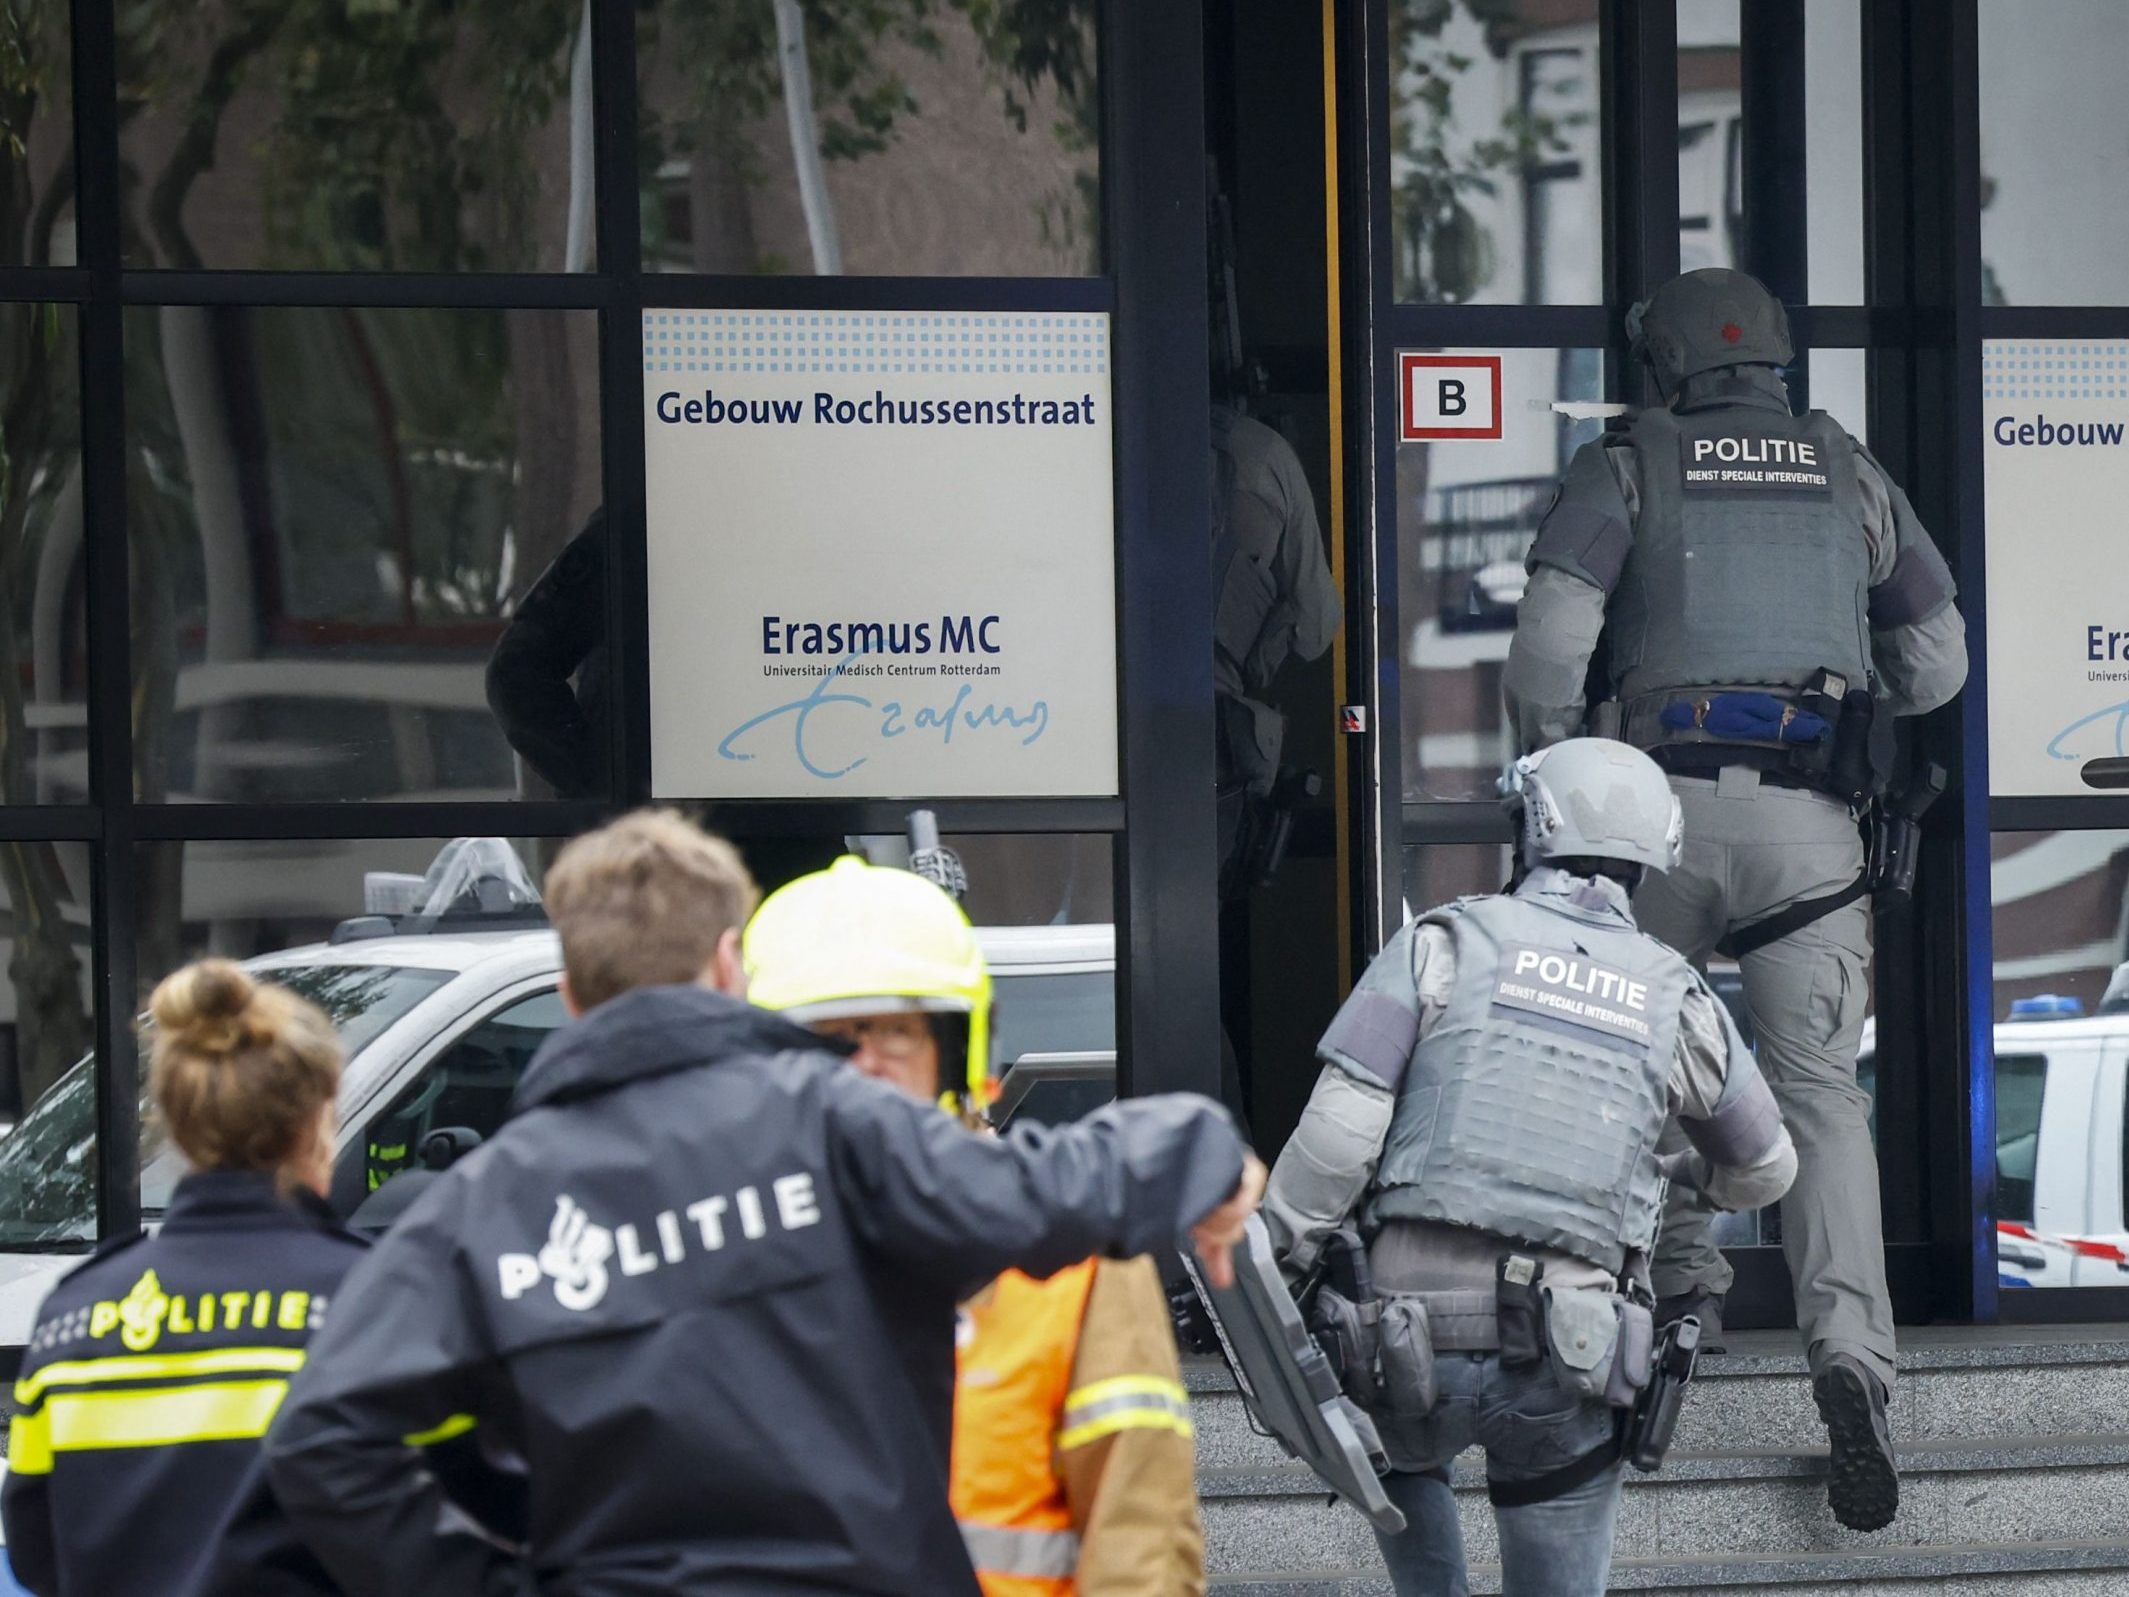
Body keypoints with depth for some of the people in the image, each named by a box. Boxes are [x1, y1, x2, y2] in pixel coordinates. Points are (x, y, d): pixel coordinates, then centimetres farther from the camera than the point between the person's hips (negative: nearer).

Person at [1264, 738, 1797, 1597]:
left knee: (1402, 1464, 33)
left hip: (1417, 1324, -1)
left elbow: (1339, 1129, -6)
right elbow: (1763, 1170, 25)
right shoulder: (1678, 1002, 9)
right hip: (1567, 1356, 1)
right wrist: (1680, 1172, 47)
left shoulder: (1444, 943, 2)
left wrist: (1270, 1268, 3)